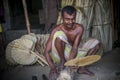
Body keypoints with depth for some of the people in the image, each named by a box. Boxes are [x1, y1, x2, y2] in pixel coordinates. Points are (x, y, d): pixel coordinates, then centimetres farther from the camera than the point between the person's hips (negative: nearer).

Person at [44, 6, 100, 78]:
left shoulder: (79, 28, -12)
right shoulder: (57, 30, -20)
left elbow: (75, 48, -21)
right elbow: (47, 51, -21)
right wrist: (52, 67, -37)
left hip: (73, 55, 4)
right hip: (59, 56, -4)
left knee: (96, 43, -9)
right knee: (59, 35, -32)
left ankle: (81, 66, -10)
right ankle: (62, 61, -15)